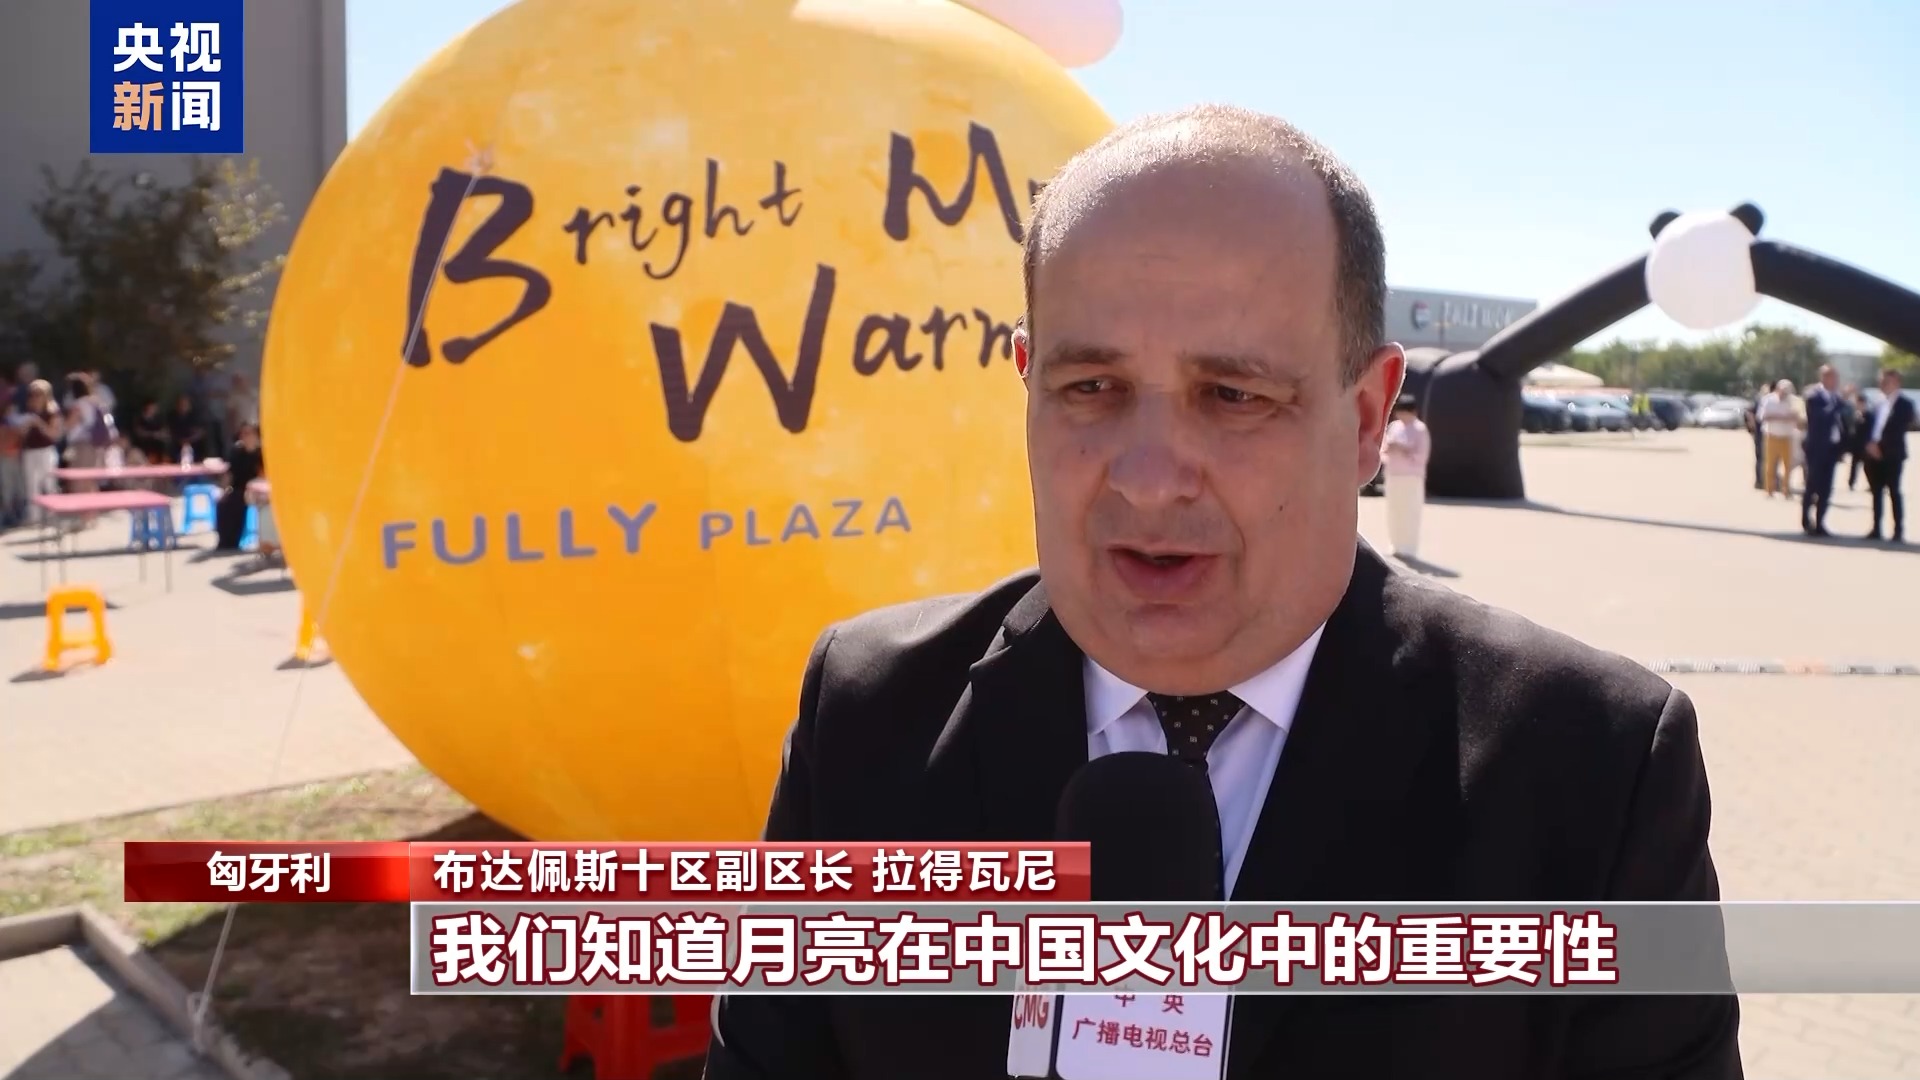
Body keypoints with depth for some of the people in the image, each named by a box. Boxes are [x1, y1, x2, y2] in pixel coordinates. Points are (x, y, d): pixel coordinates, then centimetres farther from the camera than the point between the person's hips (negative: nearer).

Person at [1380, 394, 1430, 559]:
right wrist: (1388, 449, -8)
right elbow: (1384, 447, 14)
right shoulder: (1394, 426, 10)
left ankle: (1409, 549, -1)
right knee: (1394, 512, 9)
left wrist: (1403, 450, -19)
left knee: (1410, 514, -6)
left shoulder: (1420, 430, -6)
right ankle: (1397, 546, 19)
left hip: (1412, 477, -6)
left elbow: (1421, 456, -11)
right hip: (1393, 475, 6)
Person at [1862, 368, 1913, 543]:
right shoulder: (1878, 404, 17)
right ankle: (1876, 529, 13)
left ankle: (1899, 532, -3)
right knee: (1876, 492, 8)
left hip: (1892, 455, -6)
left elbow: (1901, 428, -10)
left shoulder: (1904, 403, -2)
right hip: (1875, 454, 6)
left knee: (1894, 492, -6)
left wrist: (1880, 445, -15)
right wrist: (1870, 443, -5)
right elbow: (1871, 426, 13)